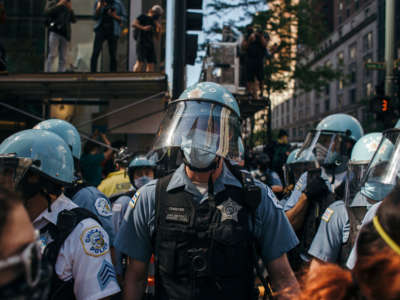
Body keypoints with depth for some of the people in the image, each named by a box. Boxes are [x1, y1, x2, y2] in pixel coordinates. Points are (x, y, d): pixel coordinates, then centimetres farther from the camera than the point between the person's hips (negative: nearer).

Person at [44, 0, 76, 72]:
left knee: (63, 58, 1)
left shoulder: (67, 8, 20)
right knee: (53, 54, -15)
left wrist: (71, 9, 1)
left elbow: (74, 20, 12)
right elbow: (47, 13, -10)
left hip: (65, 34, 4)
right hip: (55, 32, -4)